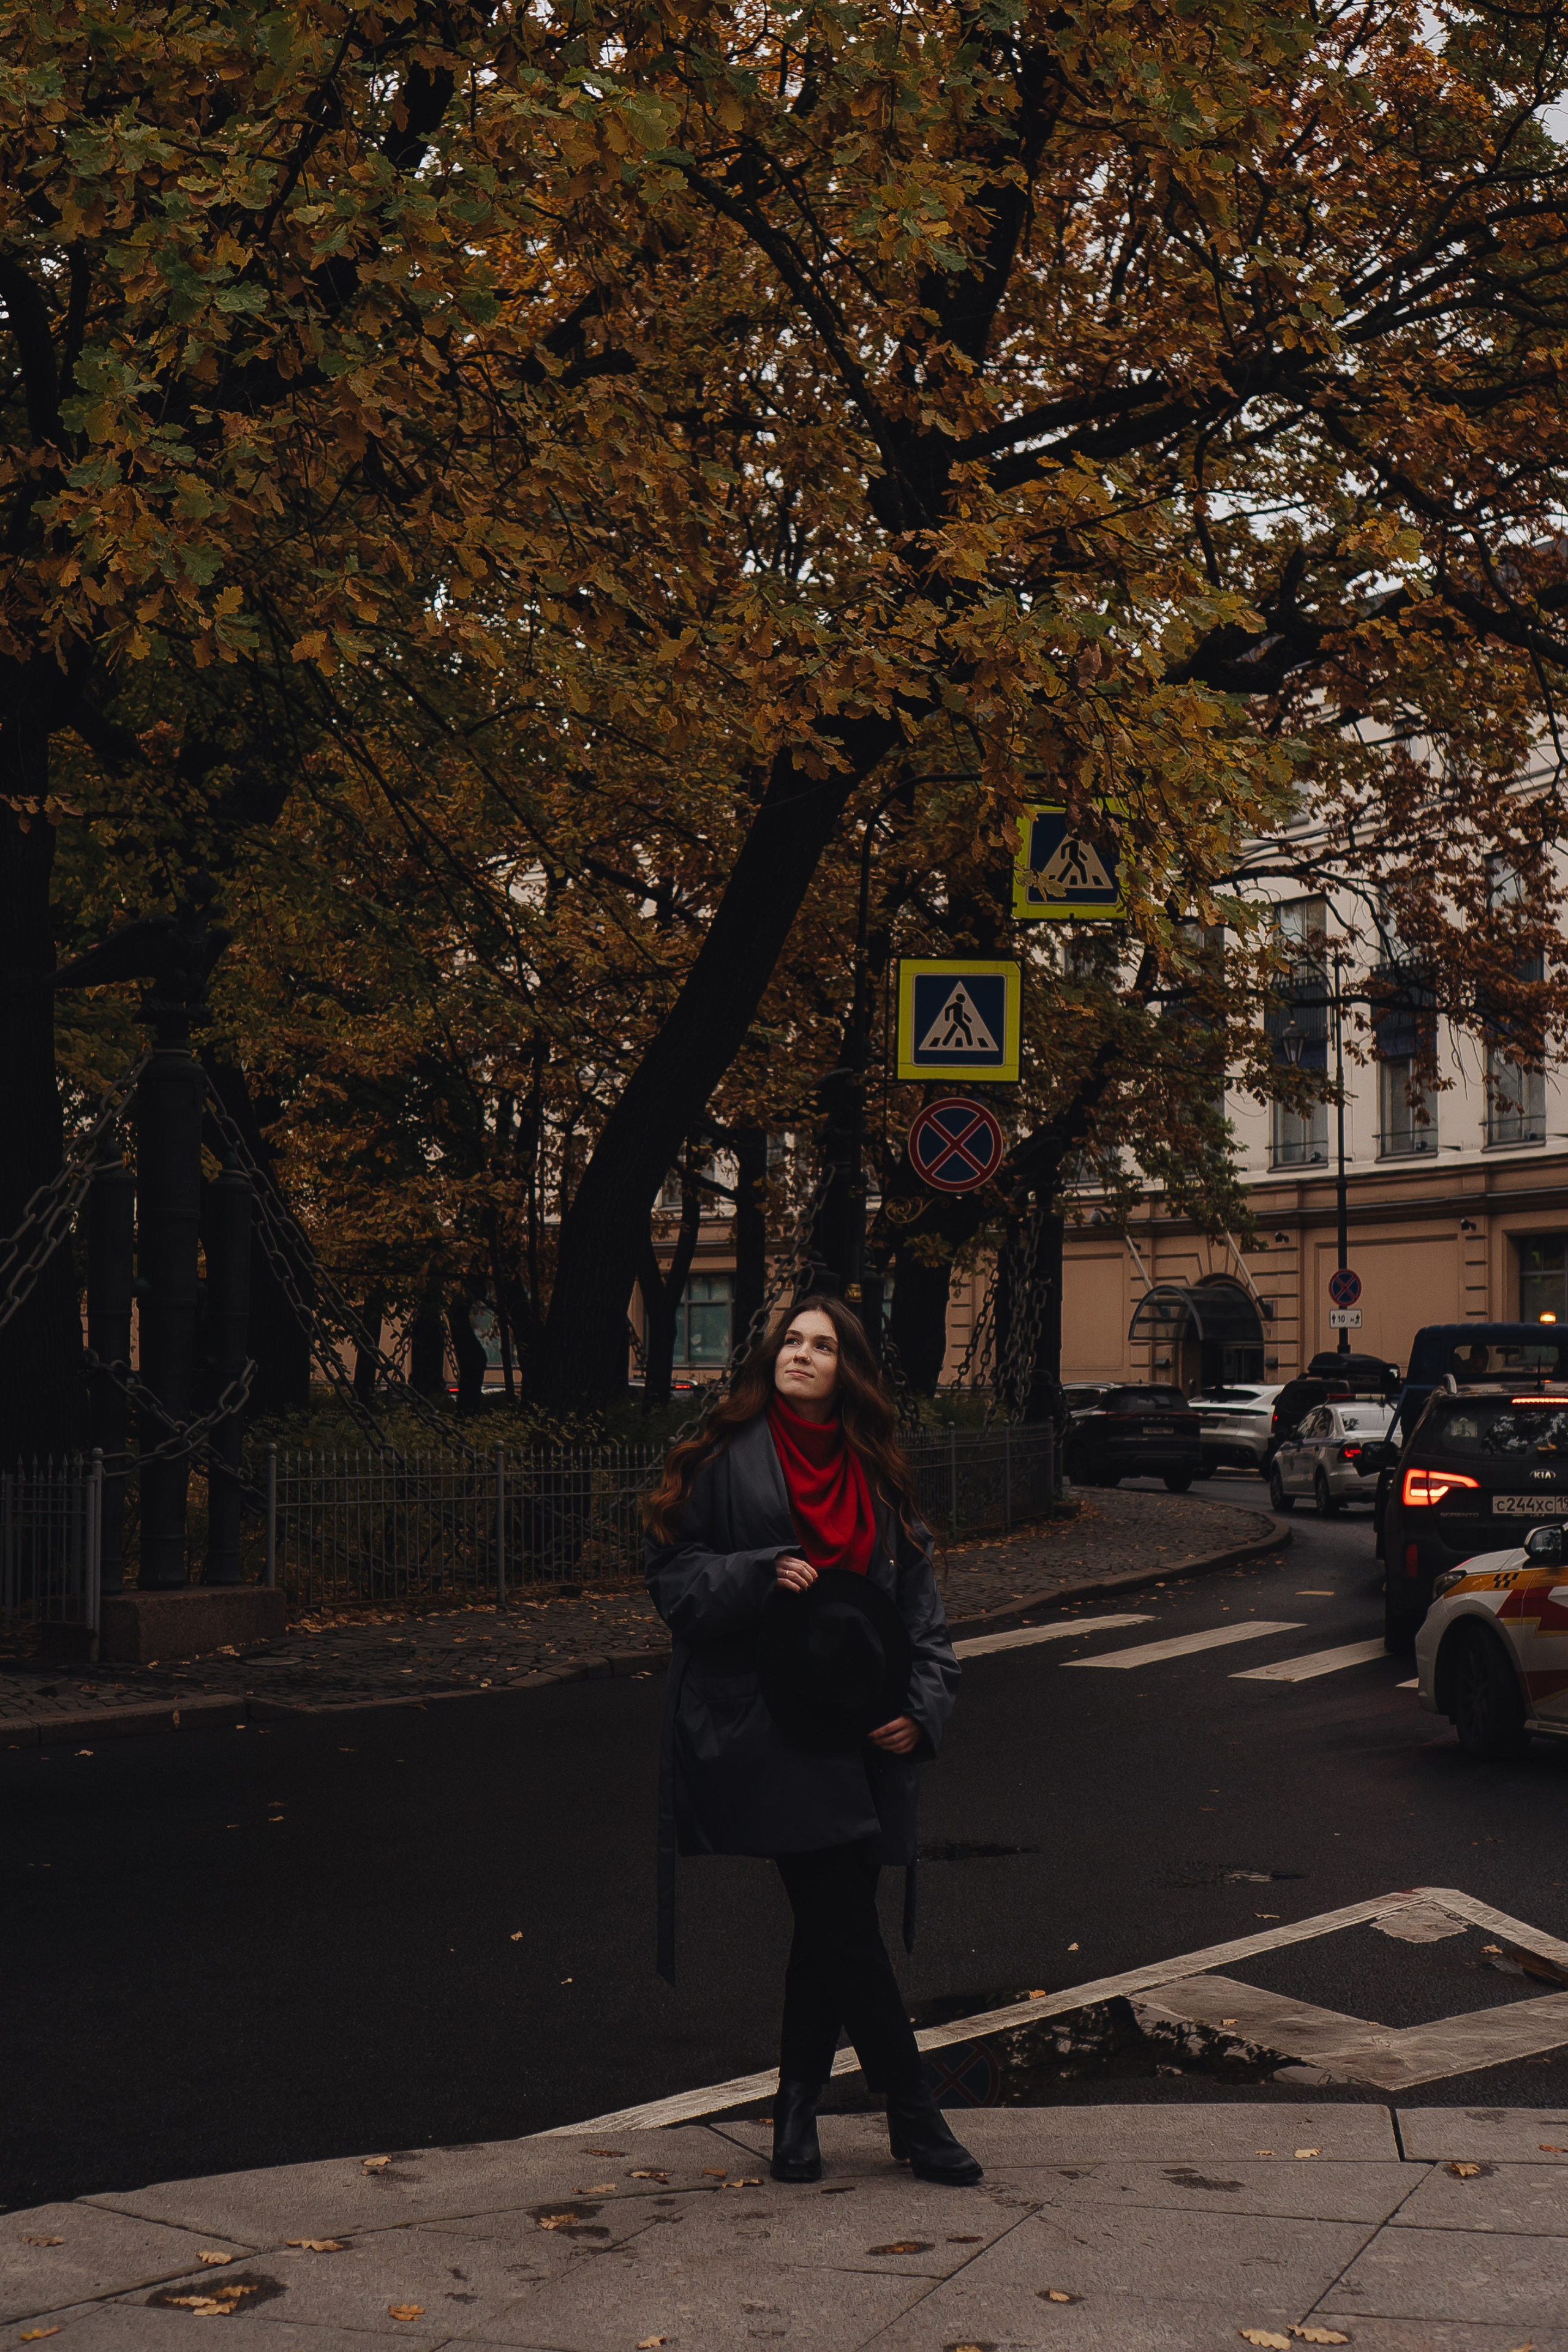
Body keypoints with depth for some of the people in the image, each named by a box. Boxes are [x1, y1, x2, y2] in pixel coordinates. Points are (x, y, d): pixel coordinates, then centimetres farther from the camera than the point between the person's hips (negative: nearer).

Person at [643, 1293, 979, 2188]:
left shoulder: (875, 1477, 13)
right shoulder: (729, 1459, -1)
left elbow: (918, 1603, 12)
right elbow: (674, 1575, -1)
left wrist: (923, 1706, -1)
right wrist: (761, 1576, -18)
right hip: (762, 1730, -5)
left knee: (833, 1927, 8)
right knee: (843, 1926, -8)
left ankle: (799, 2108, 24)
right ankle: (915, 2114, 3)